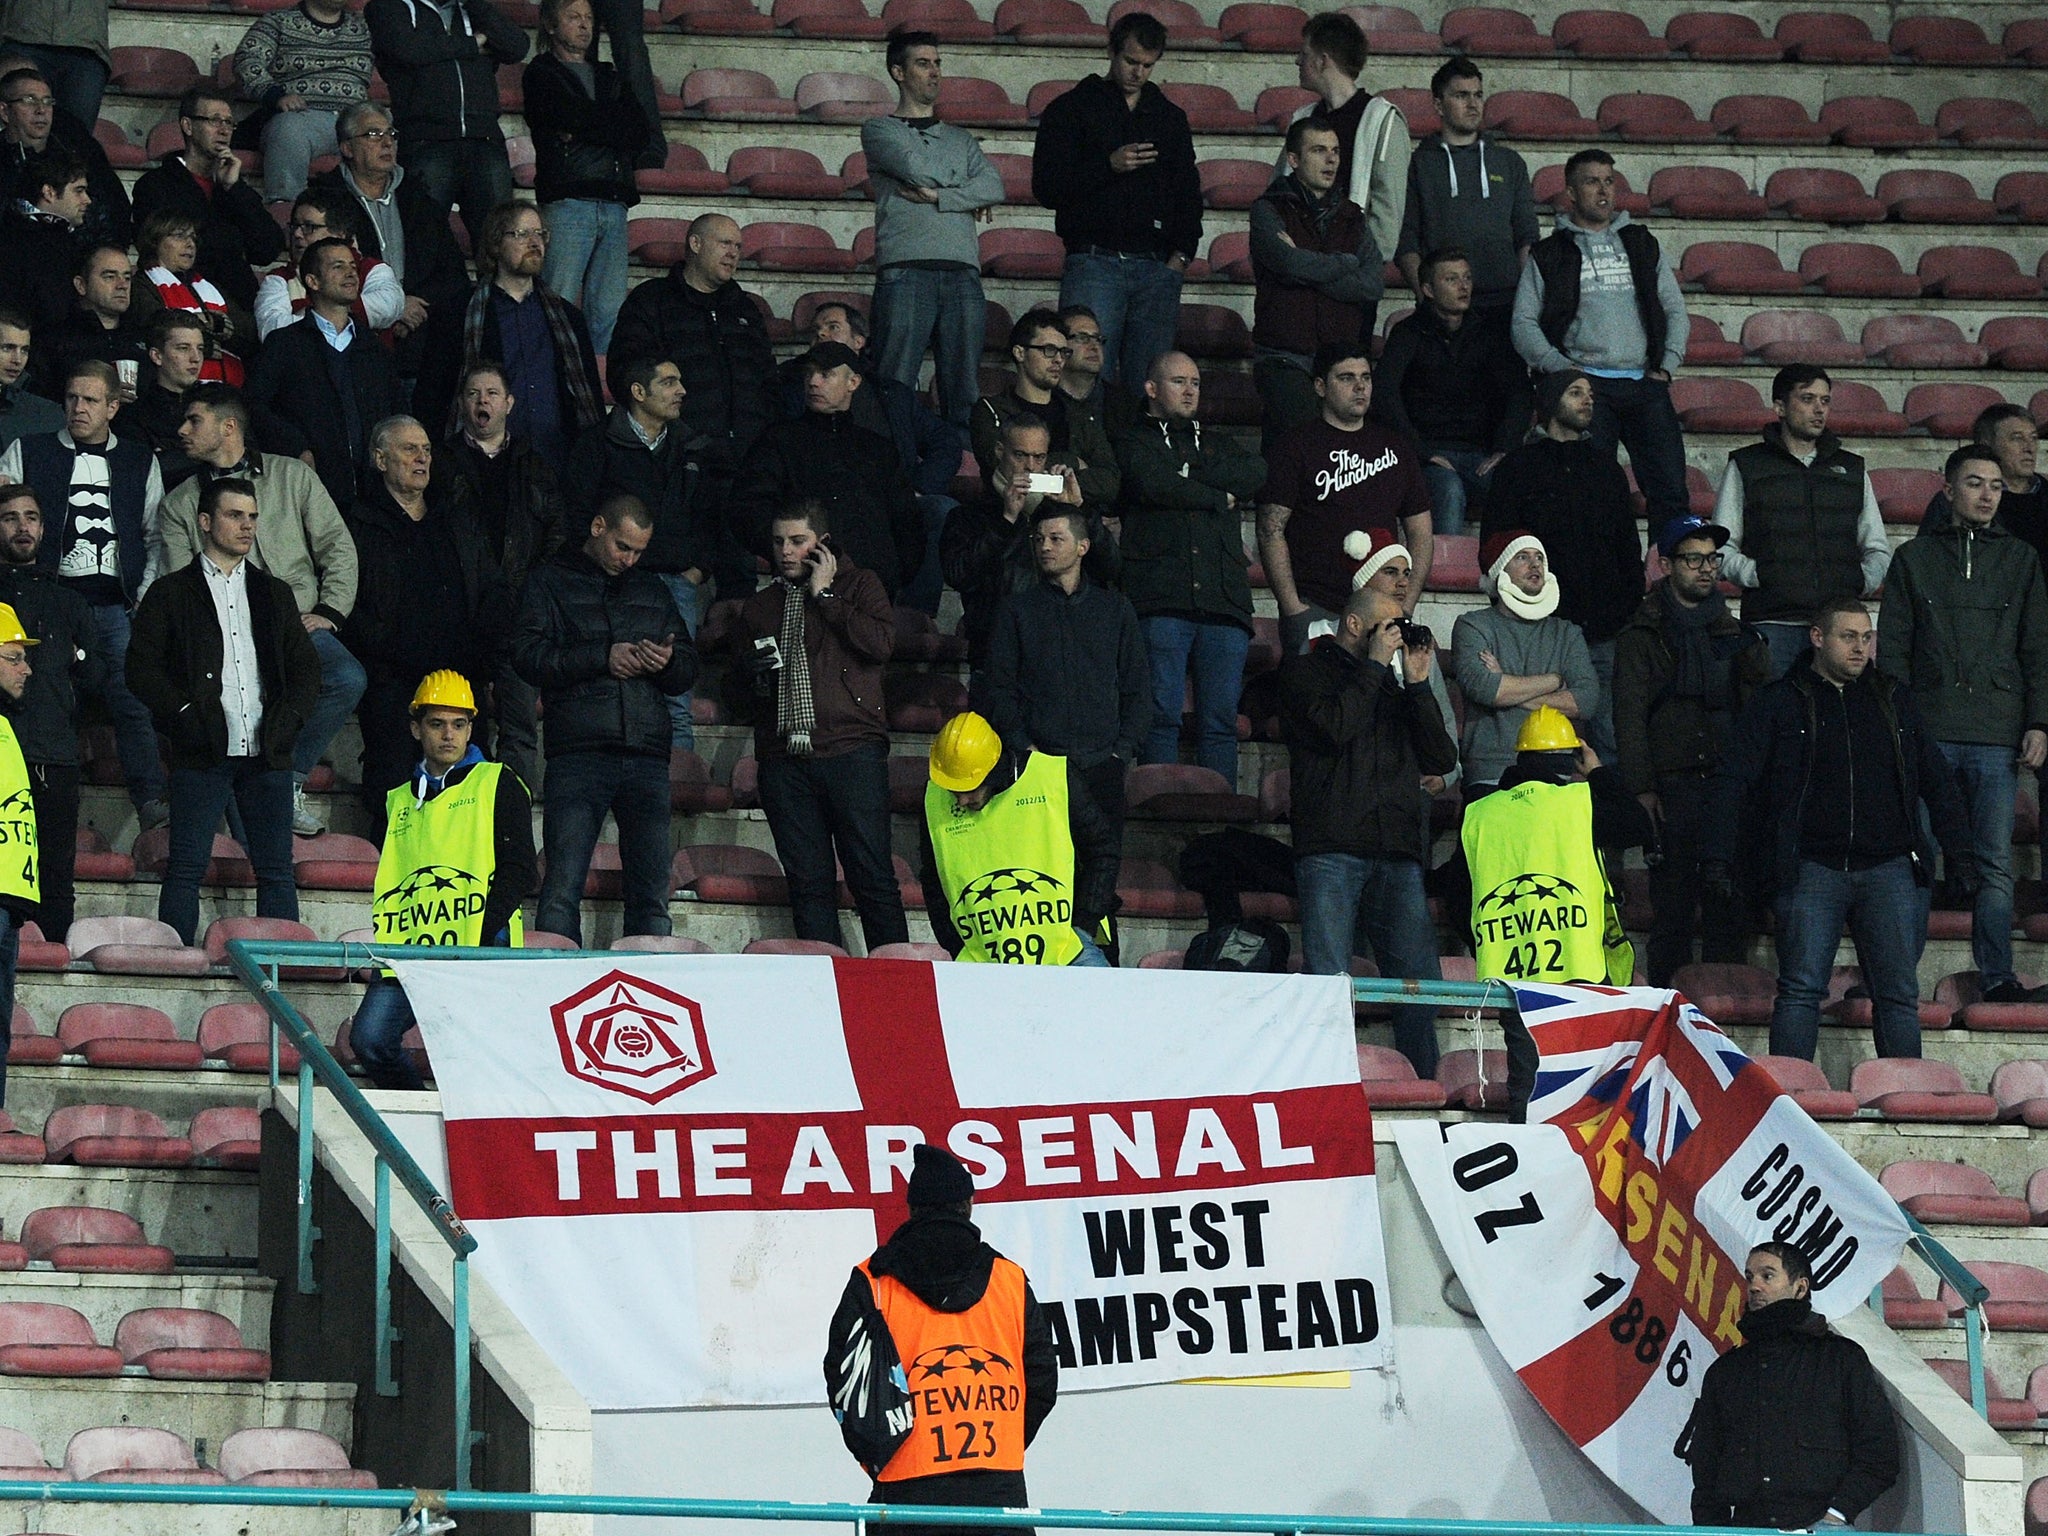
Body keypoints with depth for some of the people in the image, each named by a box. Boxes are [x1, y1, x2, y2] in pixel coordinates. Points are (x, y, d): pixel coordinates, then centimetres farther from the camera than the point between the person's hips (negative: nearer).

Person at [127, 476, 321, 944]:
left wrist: (286, 720, 0)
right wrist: (187, 716, -11)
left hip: (267, 751, 3)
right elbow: (142, 669, 0)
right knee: (186, 869, -6)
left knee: (276, 871, 0)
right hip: (203, 755, -3)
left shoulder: (274, 594, 19)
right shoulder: (170, 594, 8)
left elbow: (306, 668, 17)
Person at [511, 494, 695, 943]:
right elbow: (528, 654, -3)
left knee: (652, 894, -1)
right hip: (579, 752, -4)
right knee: (562, 890, -10)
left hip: (646, 755, 4)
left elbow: (688, 669, 22)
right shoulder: (551, 581, 11)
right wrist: (603, 657, -11)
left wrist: (666, 662, -1)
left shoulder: (652, 591, 23)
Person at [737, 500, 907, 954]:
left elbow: (881, 643, -9)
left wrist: (825, 595, -3)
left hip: (851, 750, -4)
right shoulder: (760, 606, 21)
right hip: (784, 758, 4)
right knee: (808, 883, 0)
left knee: (872, 877, -8)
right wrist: (755, 672, 6)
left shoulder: (856, 585, 10)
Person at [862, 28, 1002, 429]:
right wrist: (966, 193, 8)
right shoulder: (879, 130, 13)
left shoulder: (961, 139, 24)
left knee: (964, 391, -2)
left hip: (961, 272, 4)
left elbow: (993, 189, 8)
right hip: (905, 270, -4)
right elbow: (916, 168, -5)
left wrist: (937, 195, -5)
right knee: (895, 389, -11)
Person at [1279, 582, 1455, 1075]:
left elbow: (1442, 758, 15)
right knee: (1329, 980, -11)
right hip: (1332, 852, -5)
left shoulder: (1394, 686, 25)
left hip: (1398, 853, 5)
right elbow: (1334, 726, -10)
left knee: (1421, 979, -2)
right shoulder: (1306, 672, 11)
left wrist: (1417, 685, 8)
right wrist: (1375, 666, 0)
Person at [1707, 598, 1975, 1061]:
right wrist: (1717, 859, -9)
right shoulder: (1779, 703, 6)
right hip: (1812, 867, -3)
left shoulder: (1895, 701, 17)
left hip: (1888, 868, 3)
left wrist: (1960, 855, 15)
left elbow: (1938, 782, 22)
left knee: (1898, 991, -1)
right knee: (1801, 988, -7)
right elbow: (1733, 780, 1)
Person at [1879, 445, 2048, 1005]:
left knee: (1995, 864, -3)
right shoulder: (1914, 558, 12)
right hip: (1928, 732, 0)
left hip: (1996, 735, 0)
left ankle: (1997, 975, 0)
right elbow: (1892, 647, 10)